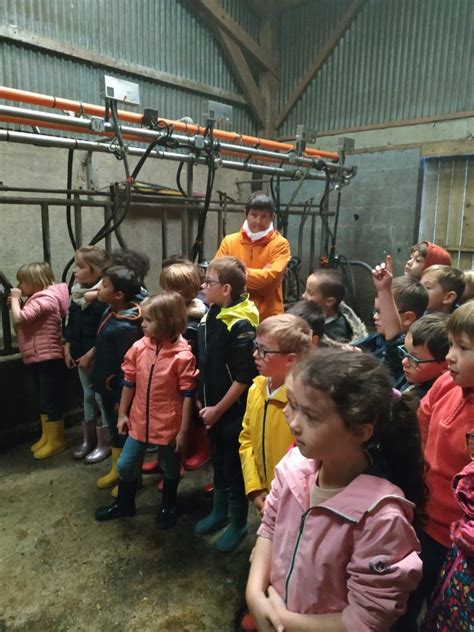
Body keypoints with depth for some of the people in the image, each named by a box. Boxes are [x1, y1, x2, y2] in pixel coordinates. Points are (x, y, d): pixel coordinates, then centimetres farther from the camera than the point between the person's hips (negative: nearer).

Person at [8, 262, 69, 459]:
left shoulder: (44, 299, -16)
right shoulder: (37, 300, 16)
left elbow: (18, 319, -26)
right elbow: (19, 327, 16)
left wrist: (15, 299, -10)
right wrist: (15, 303, 5)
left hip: (48, 359, -11)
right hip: (37, 359, 11)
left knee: (50, 400, -1)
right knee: (44, 400, 18)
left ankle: (56, 441, 11)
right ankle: (46, 436, 30)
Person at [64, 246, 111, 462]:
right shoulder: (76, 293, 6)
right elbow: (70, 324, 13)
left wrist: (90, 355, -18)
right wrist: (68, 349, 8)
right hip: (81, 355, 8)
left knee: (102, 397, 4)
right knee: (88, 396, 18)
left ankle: (104, 443, 18)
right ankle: (88, 439, 32)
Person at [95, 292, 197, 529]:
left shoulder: (183, 356, -21)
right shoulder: (138, 348, -7)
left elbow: (188, 396, -15)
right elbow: (129, 383, 5)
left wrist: (183, 431, -12)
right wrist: (122, 414, 9)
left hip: (169, 425, -4)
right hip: (139, 420, 5)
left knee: (170, 469, 18)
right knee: (125, 465, 17)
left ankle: (168, 507, 44)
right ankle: (124, 504, 44)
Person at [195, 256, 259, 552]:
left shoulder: (240, 325, -23)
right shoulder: (211, 315, 1)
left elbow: (244, 377, -21)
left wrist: (218, 409, -14)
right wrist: (202, 399, 10)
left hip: (233, 411, -7)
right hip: (213, 407, 8)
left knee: (235, 467, 10)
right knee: (218, 461, 23)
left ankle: (239, 524, 31)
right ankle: (220, 512, 44)